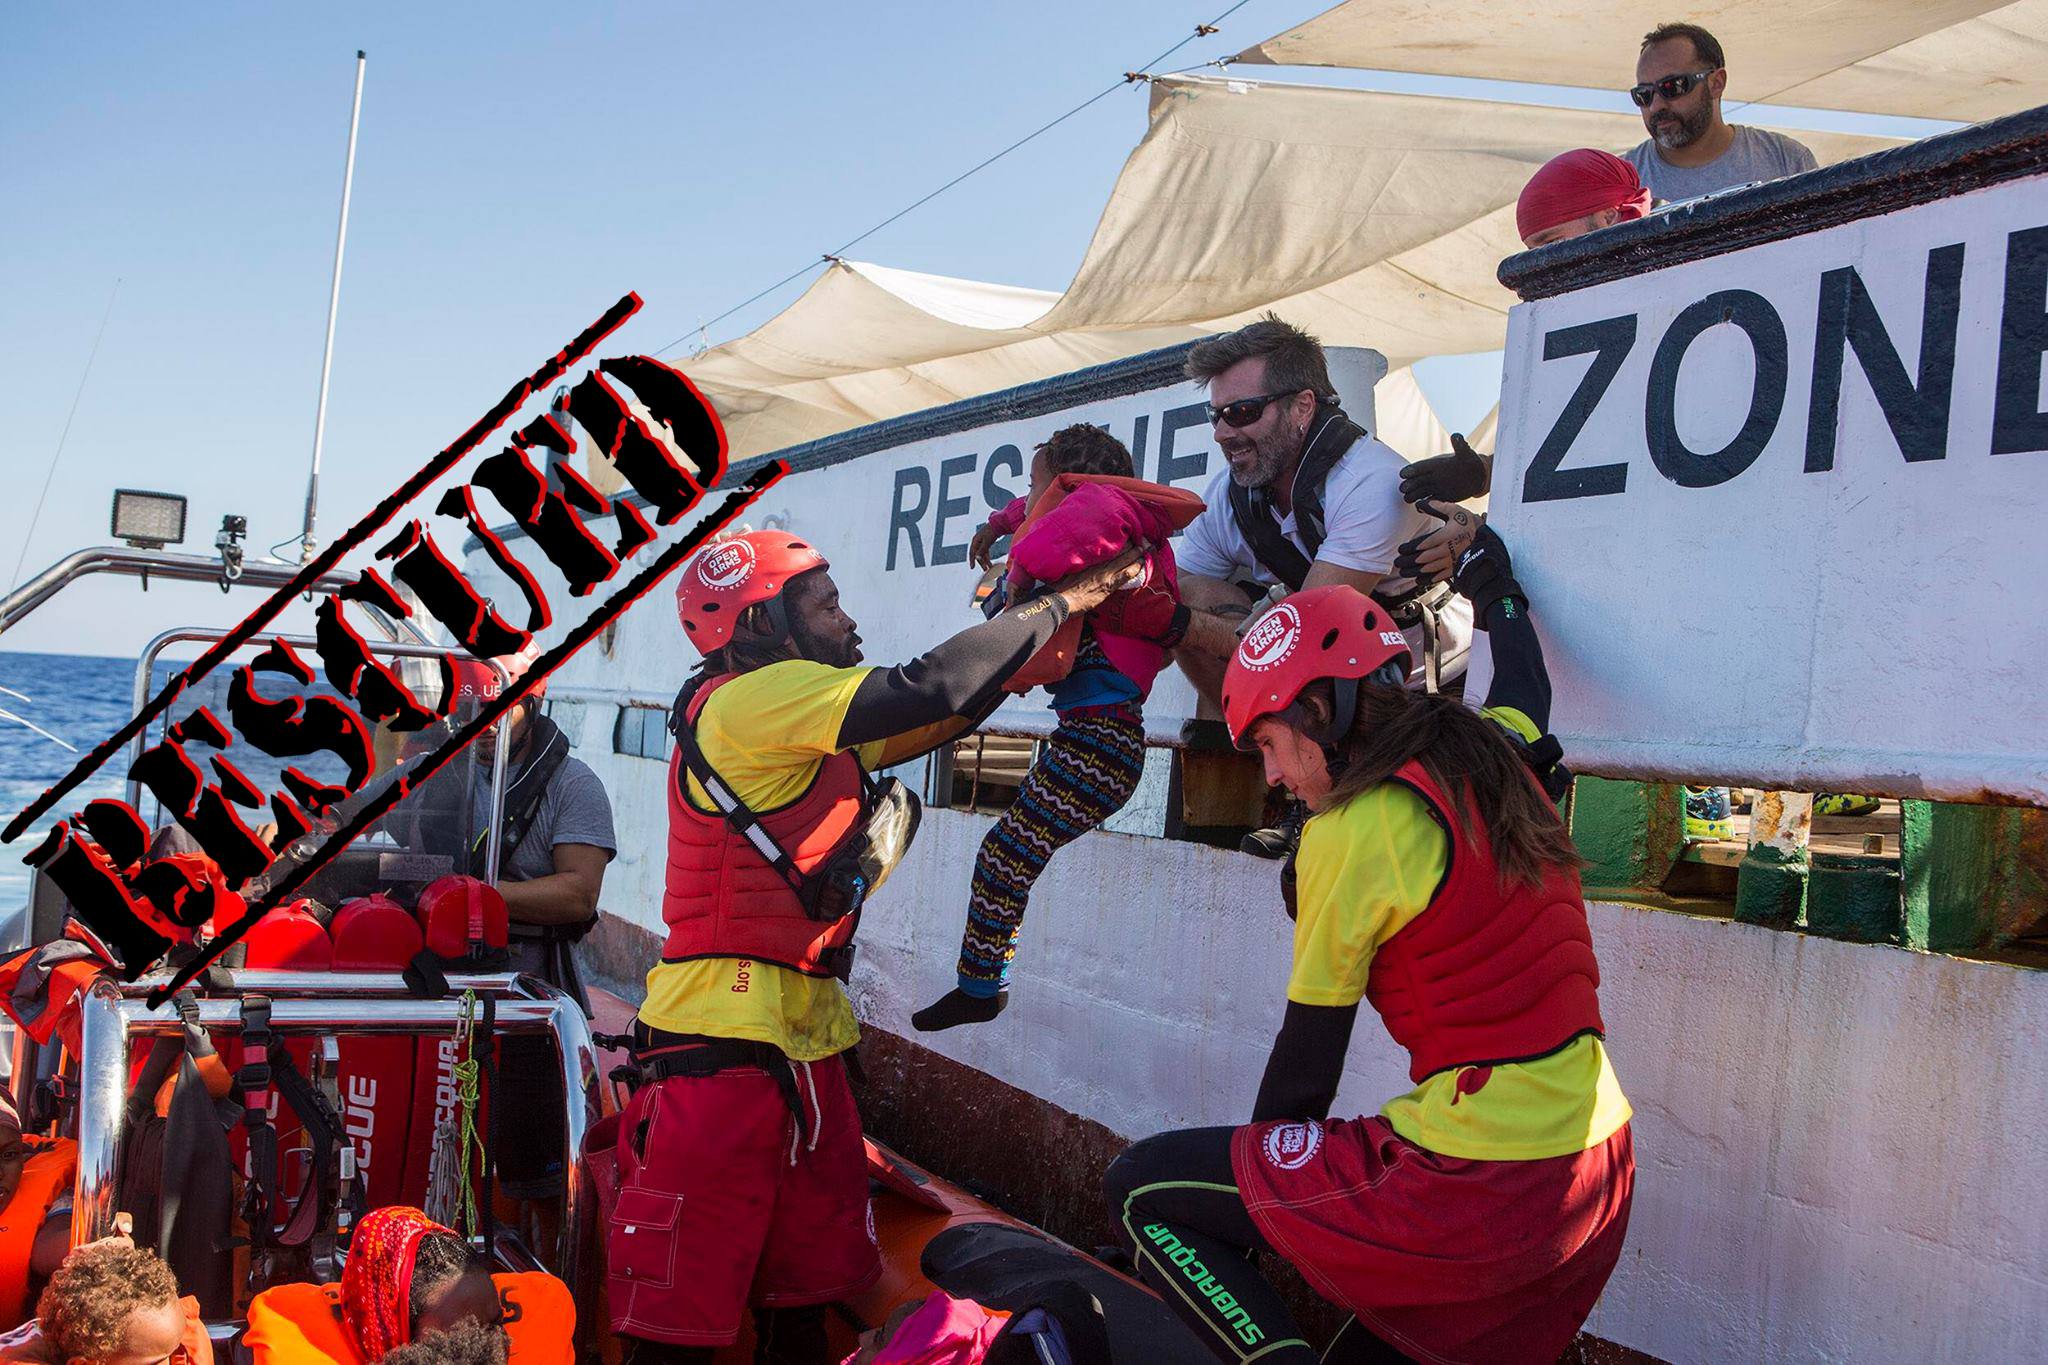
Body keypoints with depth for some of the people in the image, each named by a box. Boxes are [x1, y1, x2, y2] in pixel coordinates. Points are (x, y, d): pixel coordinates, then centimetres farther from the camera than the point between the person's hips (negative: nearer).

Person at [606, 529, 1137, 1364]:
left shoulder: (805, 723, 16)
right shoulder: (750, 699, -13)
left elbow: (936, 723, 16)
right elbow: (929, 692, -20)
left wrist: (1033, 645, 4)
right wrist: (1061, 603, -11)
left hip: (804, 1036, 10)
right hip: (725, 1042, -10)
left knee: (807, 1294, 16)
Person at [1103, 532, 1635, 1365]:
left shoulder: (1351, 830, -13)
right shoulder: (1497, 755, 7)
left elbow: (1307, 1059, -6)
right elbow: (1527, 691, 34)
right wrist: (1494, 586, 52)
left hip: (1478, 1192, -8)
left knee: (1143, 1189, -1)